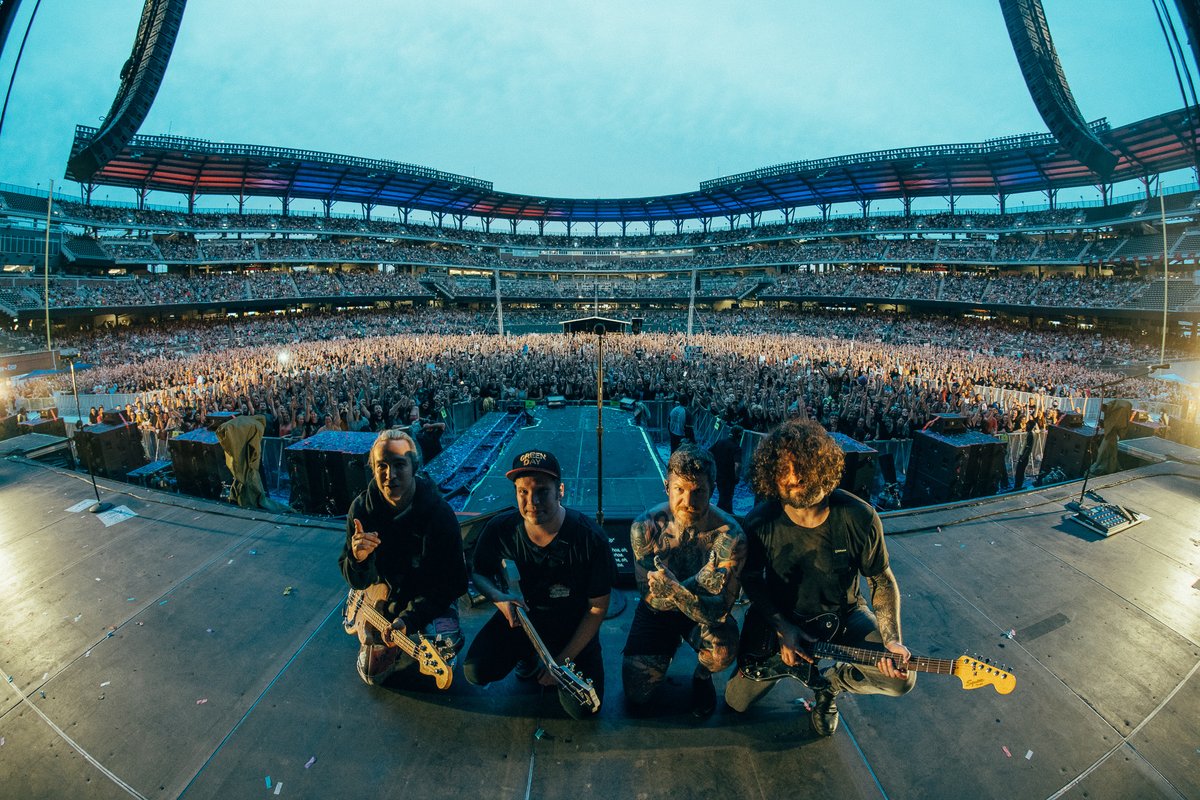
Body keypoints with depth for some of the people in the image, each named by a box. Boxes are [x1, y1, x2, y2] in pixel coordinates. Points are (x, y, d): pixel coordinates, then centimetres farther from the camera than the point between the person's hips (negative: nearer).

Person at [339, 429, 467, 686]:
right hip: (385, 594, 3)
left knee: (444, 646, -27)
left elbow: (451, 581, -20)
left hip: (431, 596, -3)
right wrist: (358, 559, -32)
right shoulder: (362, 508, -15)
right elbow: (358, 582, -9)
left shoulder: (439, 511, -25)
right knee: (373, 674, -2)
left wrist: (410, 618, -30)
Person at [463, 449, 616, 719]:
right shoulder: (499, 529, -20)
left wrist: (563, 661, -14)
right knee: (476, 672, -16)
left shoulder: (590, 539, -27)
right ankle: (527, 655, 16)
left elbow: (597, 607, -16)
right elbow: (479, 572, 0)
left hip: (572, 625, -2)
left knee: (581, 708, -13)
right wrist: (498, 597, -23)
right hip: (519, 614, 2)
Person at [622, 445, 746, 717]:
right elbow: (652, 598, -21)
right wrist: (700, 581, -35)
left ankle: (702, 676, 5)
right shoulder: (645, 527, -25)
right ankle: (671, 645, 26)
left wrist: (676, 590, -48)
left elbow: (719, 611, -29)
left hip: (705, 613, -1)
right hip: (658, 612, 1)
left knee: (722, 651, -32)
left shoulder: (730, 535, -28)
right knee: (635, 697, -2)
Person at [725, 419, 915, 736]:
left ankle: (829, 681, 12)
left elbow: (882, 581, -8)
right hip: (778, 616, 0)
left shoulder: (860, 518, -24)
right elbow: (751, 578, -8)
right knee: (738, 700, 3)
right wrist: (783, 629, -17)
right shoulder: (759, 523, -25)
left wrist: (892, 640, -19)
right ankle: (780, 657, 32)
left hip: (843, 615, 1)